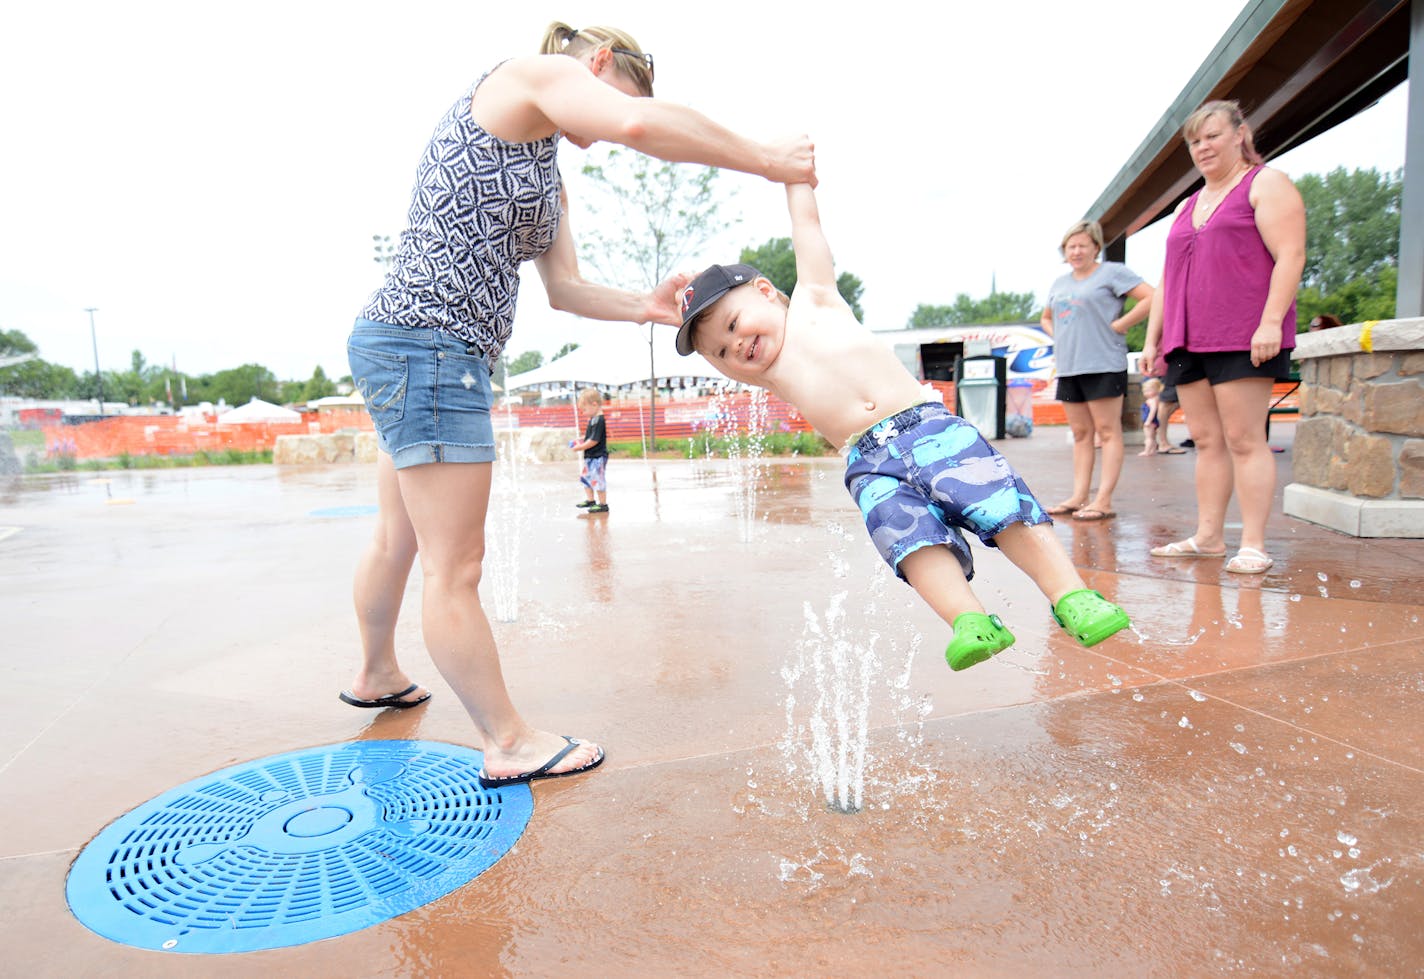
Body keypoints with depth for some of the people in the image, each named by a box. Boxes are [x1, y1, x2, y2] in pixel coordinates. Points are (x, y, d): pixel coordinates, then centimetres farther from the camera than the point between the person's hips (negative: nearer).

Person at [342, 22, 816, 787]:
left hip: (399, 352, 11)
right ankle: (508, 745, 11)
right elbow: (639, 124, -24)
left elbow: (564, 289, 18)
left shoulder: (549, 175, 23)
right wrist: (764, 161, -15)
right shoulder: (534, 73, -4)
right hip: (426, 350, -11)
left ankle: (376, 676, 45)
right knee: (455, 571, -2)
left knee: (398, 541, 24)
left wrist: (642, 307, 2)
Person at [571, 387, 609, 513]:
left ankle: (603, 504, 7)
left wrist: (580, 447, -17)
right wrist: (580, 442, 5)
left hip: (598, 457, -11)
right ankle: (591, 500, 31)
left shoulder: (599, 420, -21)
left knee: (598, 480, -3)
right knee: (585, 477, 20)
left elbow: (594, 440, -24)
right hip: (590, 457, 11)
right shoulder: (593, 419, 10)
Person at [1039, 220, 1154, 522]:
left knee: (1108, 432, -5)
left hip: (1103, 365, -7)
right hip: (1068, 367, 7)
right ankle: (1079, 497, 11)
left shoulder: (1112, 272, -1)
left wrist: (1118, 325, -12)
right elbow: (1046, 318, 33)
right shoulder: (1059, 283, 18)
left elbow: (1151, 298, -11)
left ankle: (1103, 501, -8)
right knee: (1081, 434, 8)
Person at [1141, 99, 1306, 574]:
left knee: (1244, 440, -8)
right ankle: (1207, 536, 10)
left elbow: (1290, 256, -8)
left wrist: (1271, 321, -19)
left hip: (1241, 339, -7)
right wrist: (1152, 339, 15)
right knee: (1206, 440, 6)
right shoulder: (1187, 207, 24)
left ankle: (1253, 545, -4)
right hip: (1188, 341, 7)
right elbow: (1168, 279, 22)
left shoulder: (1266, 184, 4)